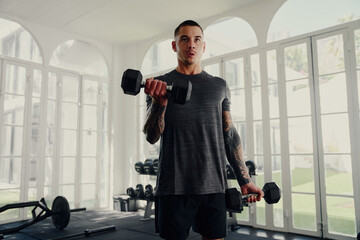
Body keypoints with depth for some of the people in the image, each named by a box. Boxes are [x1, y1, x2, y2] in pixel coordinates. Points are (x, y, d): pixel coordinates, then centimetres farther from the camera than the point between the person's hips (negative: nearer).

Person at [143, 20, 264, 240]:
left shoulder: (219, 86, 11)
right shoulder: (160, 84, 5)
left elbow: (230, 136, 10)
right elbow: (151, 137, -4)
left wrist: (245, 180, 4)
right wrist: (159, 102, -23)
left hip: (213, 185, 2)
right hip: (175, 186, -2)